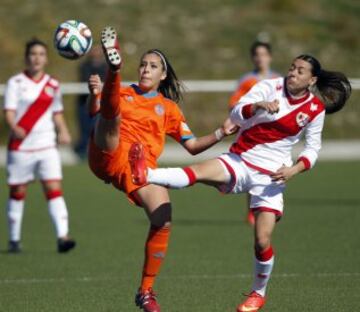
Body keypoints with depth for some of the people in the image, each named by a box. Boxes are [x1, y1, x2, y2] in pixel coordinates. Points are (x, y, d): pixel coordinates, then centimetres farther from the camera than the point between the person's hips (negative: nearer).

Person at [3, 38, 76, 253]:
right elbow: (9, 112, -11)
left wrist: (63, 131, 3)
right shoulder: (16, 83, -2)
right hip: (21, 146, -2)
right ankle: (14, 239, 19)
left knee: (54, 188, -11)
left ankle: (63, 236, -18)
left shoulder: (53, 85, 10)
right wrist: (14, 128, -32)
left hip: (47, 146, 2)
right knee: (18, 192, 6)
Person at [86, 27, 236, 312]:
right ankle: (114, 69, -63)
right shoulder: (122, 94, 21)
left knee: (163, 221, -18)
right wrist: (95, 94, -18)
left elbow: (192, 146, 22)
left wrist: (220, 134, 5)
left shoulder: (169, 108, 25)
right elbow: (94, 110, 5)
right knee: (111, 113, -28)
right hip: (109, 157, -1)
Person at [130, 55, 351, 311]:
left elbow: (313, 148, 11)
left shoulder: (315, 109, 0)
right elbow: (236, 114, -15)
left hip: (272, 175, 0)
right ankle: (144, 175, -52)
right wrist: (259, 106, -36)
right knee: (198, 173, -30)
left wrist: (294, 169, -8)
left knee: (263, 240, -7)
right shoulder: (270, 88, -6)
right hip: (240, 162, 0)